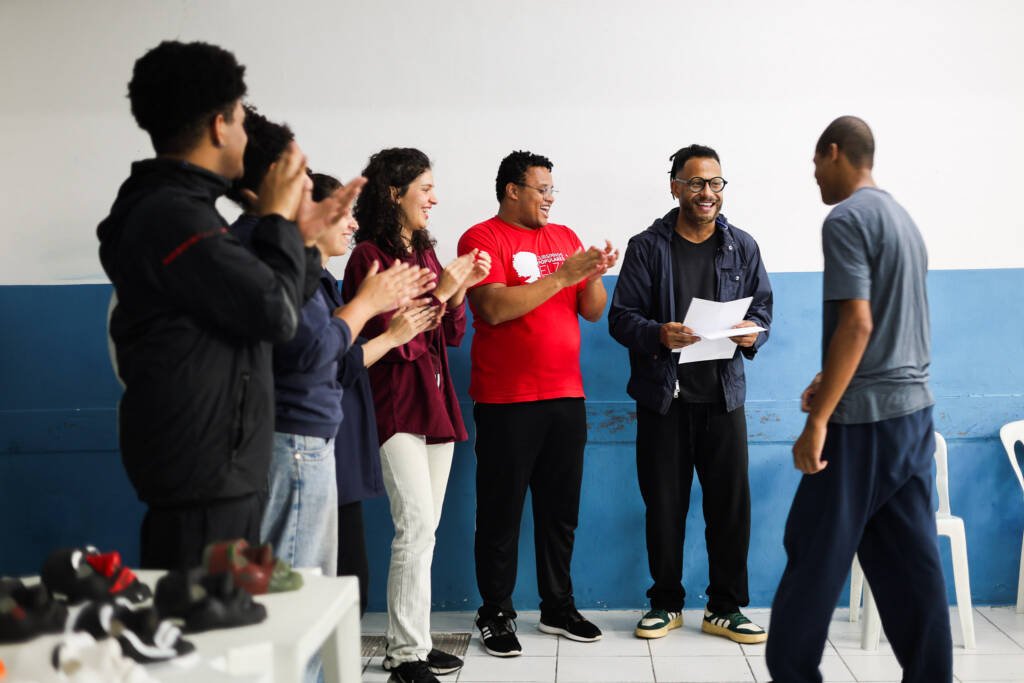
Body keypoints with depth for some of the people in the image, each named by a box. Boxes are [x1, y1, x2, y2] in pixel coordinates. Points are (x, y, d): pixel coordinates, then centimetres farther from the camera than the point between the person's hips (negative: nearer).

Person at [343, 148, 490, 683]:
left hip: (435, 403, 8)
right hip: (397, 406, -8)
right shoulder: (369, 256, -10)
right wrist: (440, 292, -14)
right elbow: (393, 340, -14)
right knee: (416, 525, -11)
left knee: (423, 531, 10)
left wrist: (459, 290, 0)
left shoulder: (425, 252, 14)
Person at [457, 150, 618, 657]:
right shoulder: (483, 238, -4)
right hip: (506, 403, -5)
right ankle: (496, 615, 13)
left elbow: (593, 311, 12)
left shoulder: (565, 237, 13)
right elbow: (494, 308, -18)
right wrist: (562, 275, -17)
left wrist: (594, 274, -8)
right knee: (501, 513, 2)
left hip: (566, 396, 5)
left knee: (561, 510, 11)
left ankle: (558, 606, 23)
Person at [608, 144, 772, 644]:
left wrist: (753, 333, -12)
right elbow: (621, 317, -4)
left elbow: (762, 306, 11)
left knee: (730, 502, 3)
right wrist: (658, 335, -24)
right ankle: (666, 603, 22)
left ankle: (725, 607, 17)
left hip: (723, 393, 2)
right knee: (664, 503, 6)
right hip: (663, 396, -2)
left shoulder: (742, 247, 8)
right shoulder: (647, 247, -1)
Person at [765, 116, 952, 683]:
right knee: (912, 560, 10)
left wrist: (819, 420, -20)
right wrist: (829, 382, 25)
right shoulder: (902, 217, 15)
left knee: (816, 557, 2)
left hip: (865, 417, -8)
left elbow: (857, 323, -21)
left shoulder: (847, 218, -12)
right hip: (914, 408, 9)